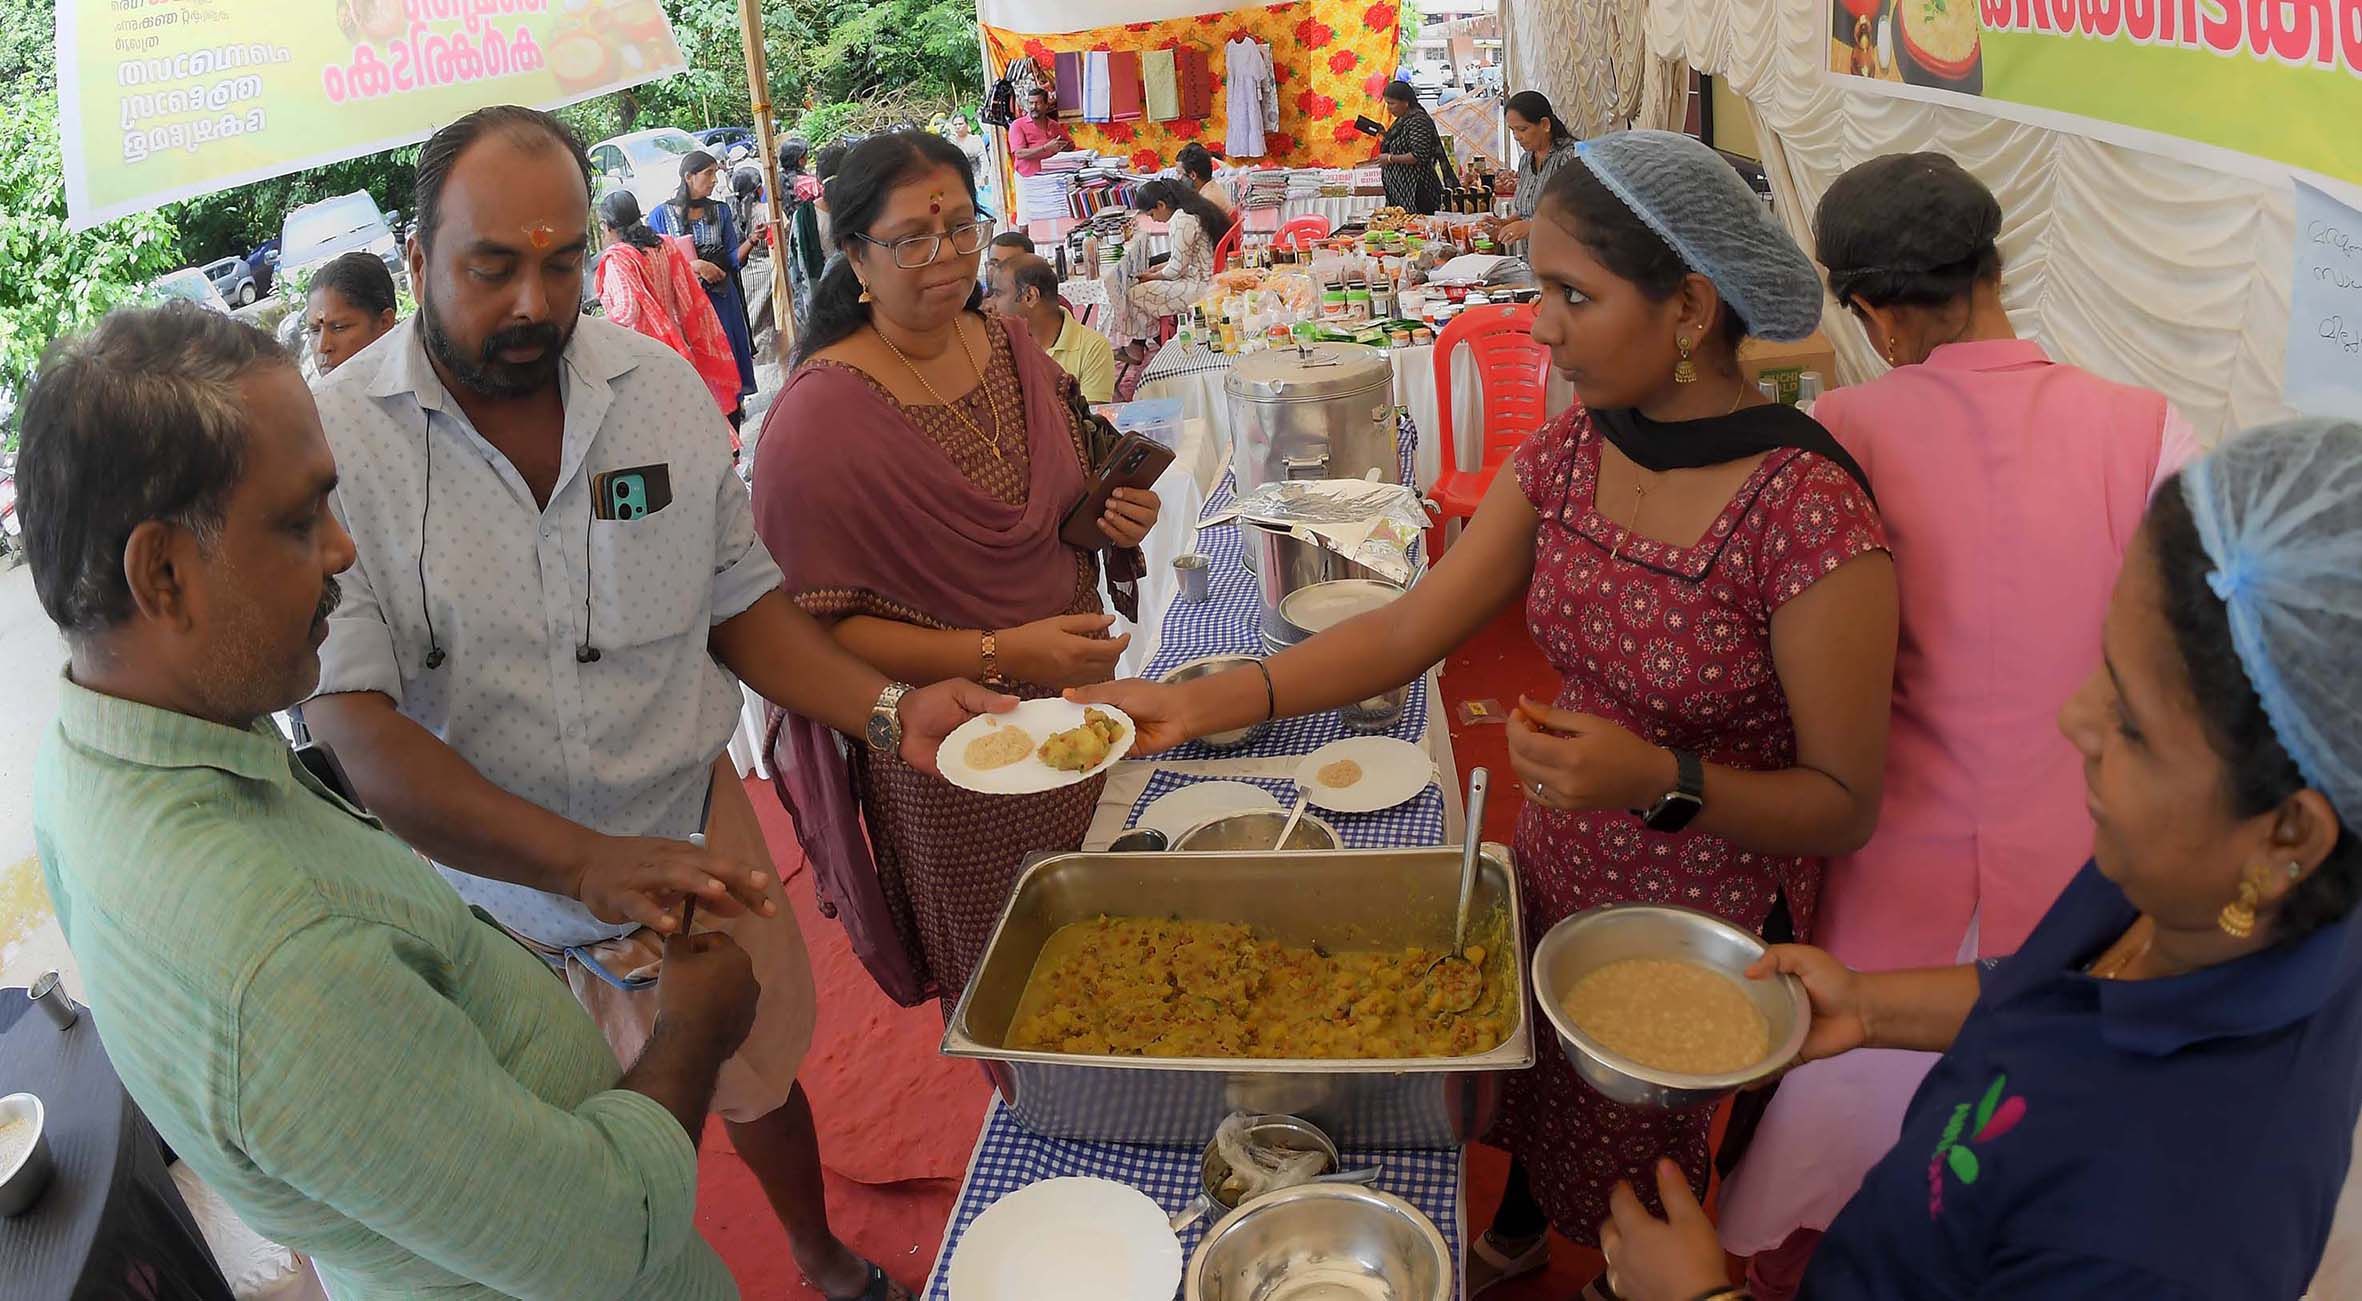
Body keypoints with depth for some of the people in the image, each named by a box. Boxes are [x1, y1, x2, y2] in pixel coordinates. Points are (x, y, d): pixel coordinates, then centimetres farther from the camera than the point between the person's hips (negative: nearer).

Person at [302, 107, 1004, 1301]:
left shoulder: (663, 386, -6)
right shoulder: (334, 440, -19)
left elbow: (736, 601, 2)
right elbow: (351, 724, -24)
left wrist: (889, 710, -15)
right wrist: (587, 861, -37)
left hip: (691, 834, 3)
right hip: (487, 888, -3)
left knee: (756, 1080, 25)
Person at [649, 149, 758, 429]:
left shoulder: (721, 212, 7)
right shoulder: (661, 215, -2)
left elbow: (733, 259, 3)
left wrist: (751, 240, -16)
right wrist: (694, 265, -17)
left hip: (722, 300, 2)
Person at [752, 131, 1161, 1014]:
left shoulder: (1012, 351, 1)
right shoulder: (818, 419, -21)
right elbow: (813, 629, -20)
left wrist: (1121, 520, -5)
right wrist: (1000, 655, -27)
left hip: (1073, 703, 6)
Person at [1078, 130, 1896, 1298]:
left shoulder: (1810, 516, -28)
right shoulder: (1570, 454, -9)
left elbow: (1845, 806, -19)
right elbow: (1409, 630, -9)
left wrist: (1663, 782, -35)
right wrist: (1202, 704, -17)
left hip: (1702, 916, -5)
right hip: (1556, 861, 6)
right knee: (1533, 1087, 30)